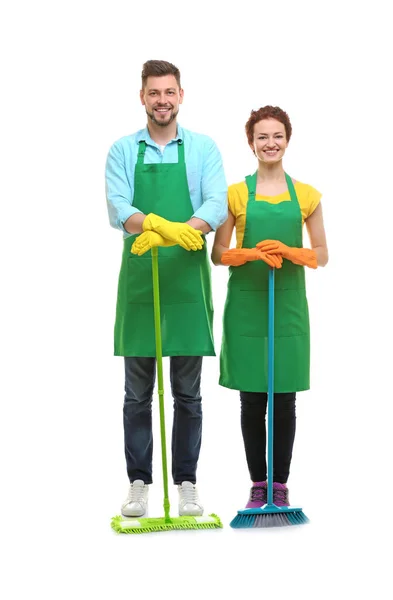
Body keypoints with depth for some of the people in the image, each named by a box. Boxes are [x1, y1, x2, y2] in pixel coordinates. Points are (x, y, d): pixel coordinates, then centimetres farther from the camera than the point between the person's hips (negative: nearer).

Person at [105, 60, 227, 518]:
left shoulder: (203, 148, 4)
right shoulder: (123, 151, 4)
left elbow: (217, 205, -11)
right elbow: (118, 207, -12)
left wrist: (173, 232, -31)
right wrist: (162, 225, -34)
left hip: (187, 279, 0)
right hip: (138, 279, 0)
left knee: (187, 393, 6)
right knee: (137, 393, 6)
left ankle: (186, 482, 16)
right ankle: (139, 482, 16)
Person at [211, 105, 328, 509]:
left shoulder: (305, 195, 5)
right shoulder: (236, 194, 2)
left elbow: (321, 255, 6)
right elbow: (218, 254, 3)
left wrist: (289, 251, -13)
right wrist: (253, 253, -16)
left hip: (288, 306, 1)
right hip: (246, 305, -1)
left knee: (285, 400, 4)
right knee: (252, 400, 4)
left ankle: (280, 486, 13)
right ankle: (258, 485, 14)